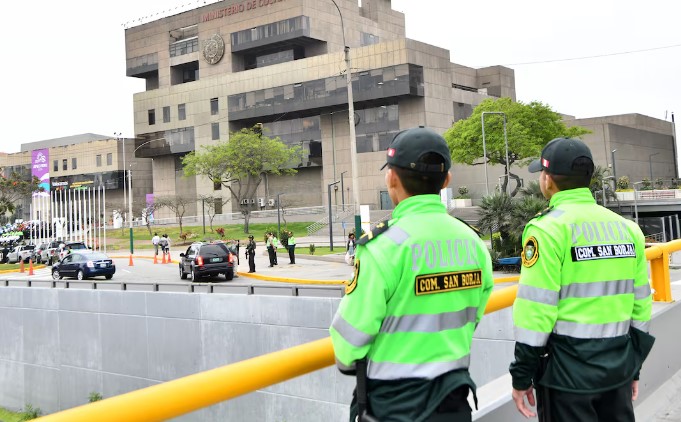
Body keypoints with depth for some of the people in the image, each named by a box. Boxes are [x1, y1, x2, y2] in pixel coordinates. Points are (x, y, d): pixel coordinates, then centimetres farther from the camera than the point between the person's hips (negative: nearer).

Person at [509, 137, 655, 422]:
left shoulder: (548, 229, -12)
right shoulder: (627, 228, 7)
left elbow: (535, 309, -16)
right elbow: (640, 305, 10)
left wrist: (522, 376, -8)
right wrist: (633, 367, 19)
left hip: (567, 372, -6)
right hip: (618, 369, 6)